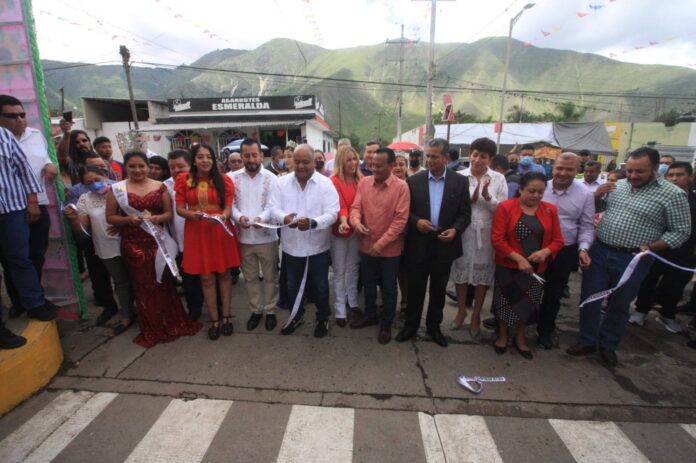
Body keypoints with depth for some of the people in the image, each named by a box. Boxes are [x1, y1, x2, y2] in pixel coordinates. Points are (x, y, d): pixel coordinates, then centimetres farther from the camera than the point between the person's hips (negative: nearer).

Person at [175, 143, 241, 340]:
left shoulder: (224, 180, -1)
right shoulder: (183, 180, 0)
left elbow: (228, 207, -5)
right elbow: (179, 208, -1)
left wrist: (221, 217, -26)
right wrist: (193, 215, -22)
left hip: (220, 231, 0)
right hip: (197, 233, 0)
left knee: (224, 274, 7)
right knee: (206, 277, 4)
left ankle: (226, 317, 21)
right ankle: (214, 320, 17)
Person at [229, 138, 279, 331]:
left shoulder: (271, 178, -3)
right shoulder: (232, 178, 1)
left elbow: (273, 205, -11)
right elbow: (230, 204, -1)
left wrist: (262, 218, -31)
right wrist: (238, 216, -22)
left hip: (266, 236, -2)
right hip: (244, 237, 2)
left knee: (270, 276, 10)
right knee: (250, 277, 15)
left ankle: (270, 310, 26)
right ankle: (256, 310, 32)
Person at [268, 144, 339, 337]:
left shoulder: (326, 183, -9)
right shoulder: (282, 183, -1)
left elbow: (332, 213, -15)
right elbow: (274, 208, -4)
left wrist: (313, 223, -32)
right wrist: (284, 217, -27)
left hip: (318, 245, -2)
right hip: (292, 245, 3)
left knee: (320, 286, 13)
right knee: (293, 285, 19)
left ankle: (322, 318, 36)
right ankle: (296, 315, 42)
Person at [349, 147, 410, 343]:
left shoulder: (401, 187, -14)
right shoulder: (364, 183, -1)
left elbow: (400, 219, -17)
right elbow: (355, 207, 1)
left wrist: (382, 243, -19)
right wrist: (356, 222, -22)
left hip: (390, 248, -4)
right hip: (366, 245, 4)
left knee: (388, 288, 11)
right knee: (368, 284, 20)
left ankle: (386, 323, 31)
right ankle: (370, 315, 42)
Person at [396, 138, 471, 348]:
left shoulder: (460, 181, 0)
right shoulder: (414, 180, 0)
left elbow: (465, 213, 1)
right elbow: (406, 210, 2)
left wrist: (455, 229, -17)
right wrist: (417, 222, -16)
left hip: (444, 244, 1)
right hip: (419, 243, 0)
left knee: (438, 289, 14)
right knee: (415, 287, 10)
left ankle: (434, 326, 32)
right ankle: (411, 324, 27)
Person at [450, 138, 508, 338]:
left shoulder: (498, 179, -2)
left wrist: (487, 197, -18)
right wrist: (470, 199, -20)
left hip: (486, 233, 0)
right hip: (463, 232, 0)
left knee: (483, 274, 12)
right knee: (461, 270, 13)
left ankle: (476, 315, 31)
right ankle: (461, 310, 35)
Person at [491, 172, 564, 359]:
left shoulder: (550, 210, 1)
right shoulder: (505, 207, -10)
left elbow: (558, 240, 3)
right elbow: (497, 239, -14)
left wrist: (545, 251, -18)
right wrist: (518, 258, -20)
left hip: (536, 268, 3)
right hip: (508, 266, -3)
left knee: (528, 304, 14)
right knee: (506, 302, 11)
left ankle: (520, 338, 36)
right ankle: (503, 335, 33)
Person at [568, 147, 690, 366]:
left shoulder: (672, 195, -7)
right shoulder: (616, 185, 5)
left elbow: (681, 231, -5)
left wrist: (651, 247, -16)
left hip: (632, 259, -3)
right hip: (599, 251, 3)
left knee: (619, 305, 12)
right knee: (589, 298, 8)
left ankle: (608, 345, 32)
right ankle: (588, 341, 25)